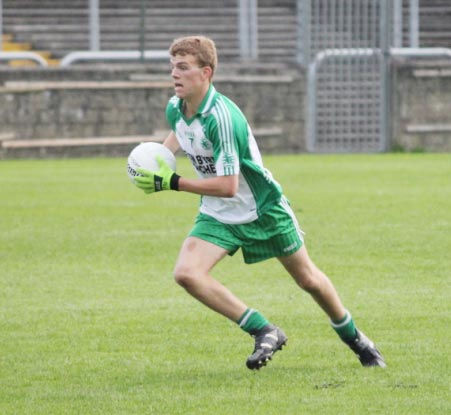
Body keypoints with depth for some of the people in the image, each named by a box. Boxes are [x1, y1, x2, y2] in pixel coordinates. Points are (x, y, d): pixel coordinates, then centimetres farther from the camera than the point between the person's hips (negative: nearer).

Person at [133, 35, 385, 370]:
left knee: (308, 280, 10)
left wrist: (173, 183, -32)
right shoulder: (175, 109, -8)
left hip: (263, 210, -6)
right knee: (186, 273, -19)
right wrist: (160, 156, 5)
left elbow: (227, 185, -34)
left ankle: (353, 337, 38)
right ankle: (265, 332, -9)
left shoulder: (220, 116, -32)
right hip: (219, 216, 6)